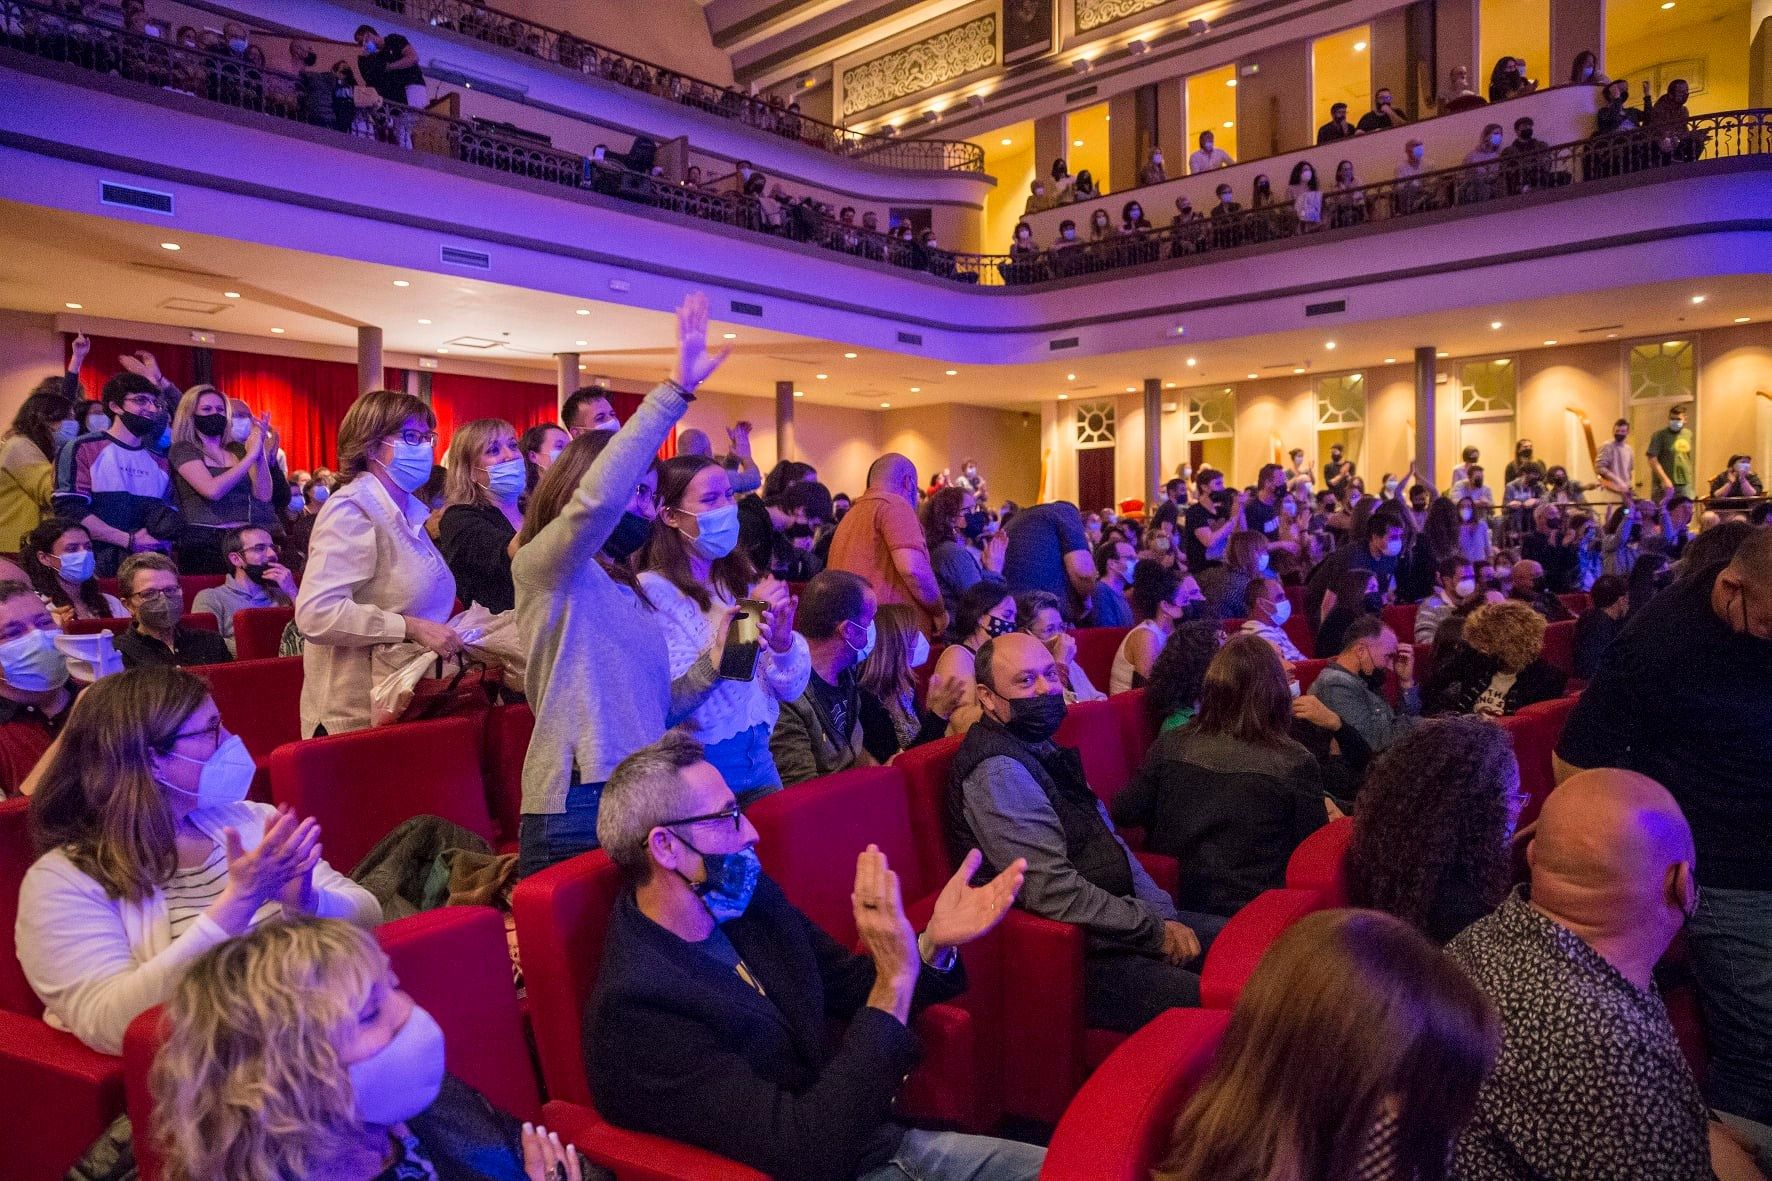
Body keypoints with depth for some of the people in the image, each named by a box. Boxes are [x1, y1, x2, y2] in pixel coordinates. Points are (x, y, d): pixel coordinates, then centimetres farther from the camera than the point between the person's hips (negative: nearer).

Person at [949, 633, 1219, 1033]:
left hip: (1117, 919, 10)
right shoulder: (996, 771, -19)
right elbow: (1054, 891, -25)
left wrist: (1163, 915, 3)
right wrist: (1156, 930, -14)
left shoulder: (1041, 747, 12)